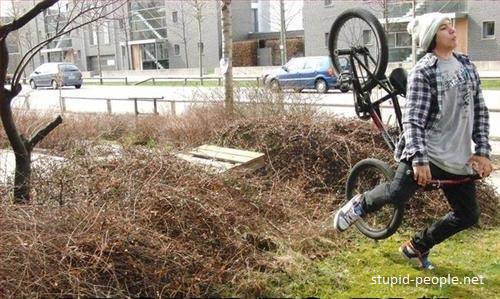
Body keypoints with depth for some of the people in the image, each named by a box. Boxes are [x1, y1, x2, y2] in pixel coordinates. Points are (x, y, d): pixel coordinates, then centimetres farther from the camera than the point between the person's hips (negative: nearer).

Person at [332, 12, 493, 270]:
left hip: (458, 158, 6)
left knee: (468, 215, 7)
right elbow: (412, 120, -15)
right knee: (397, 194, -17)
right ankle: (360, 204, 18)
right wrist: (419, 159, -24)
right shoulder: (422, 72, -10)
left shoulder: (466, 64, 9)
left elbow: (480, 110, 11)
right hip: (425, 151, -6)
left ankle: (416, 247, 25)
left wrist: (482, 150, 4)